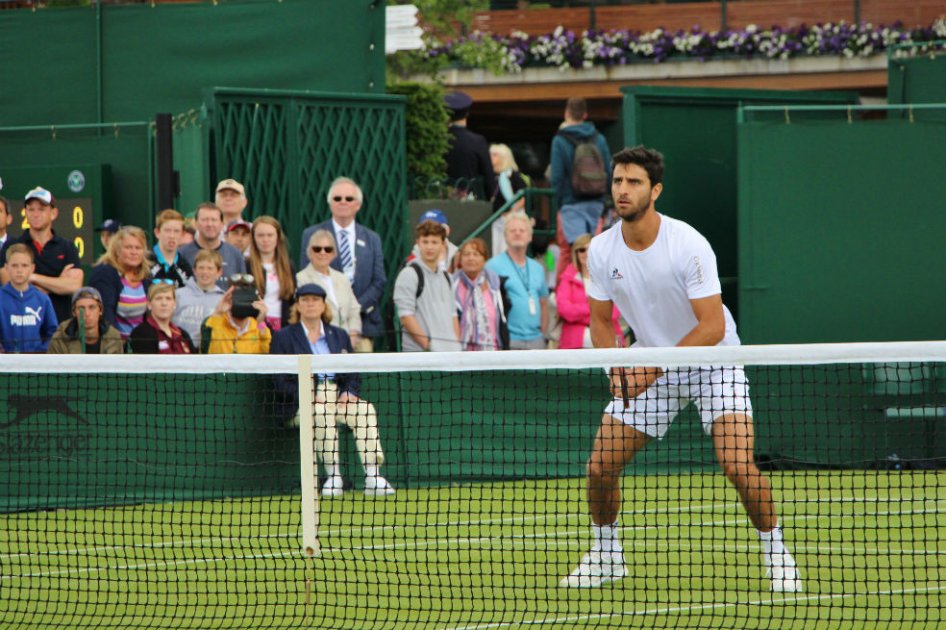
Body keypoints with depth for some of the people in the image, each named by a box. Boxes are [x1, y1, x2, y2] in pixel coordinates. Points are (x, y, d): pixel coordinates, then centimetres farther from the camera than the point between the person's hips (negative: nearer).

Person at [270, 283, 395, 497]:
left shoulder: (339, 335, 23)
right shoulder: (284, 337, 11)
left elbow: (353, 374, 19)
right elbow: (282, 380, 1)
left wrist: (349, 392, -4)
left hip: (340, 397, 3)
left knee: (365, 409, -28)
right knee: (322, 412, -38)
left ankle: (372, 476, -35)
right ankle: (333, 476, -36)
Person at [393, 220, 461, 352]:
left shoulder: (445, 277, 19)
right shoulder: (409, 274, -4)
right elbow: (405, 316, -11)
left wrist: (457, 345, 8)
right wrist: (427, 345, -15)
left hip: (450, 351, 7)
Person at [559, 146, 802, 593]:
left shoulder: (688, 245, -23)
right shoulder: (602, 250, -8)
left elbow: (712, 327, -24)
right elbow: (600, 319, 5)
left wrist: (653, 369, -28)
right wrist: (617, 368, -14)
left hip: (712, 361, -4)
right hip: (647, 367, 4)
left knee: (738, 464, -21)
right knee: (600, 466, -4)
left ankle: (776, 555, -2)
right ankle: (605, 556, 20)